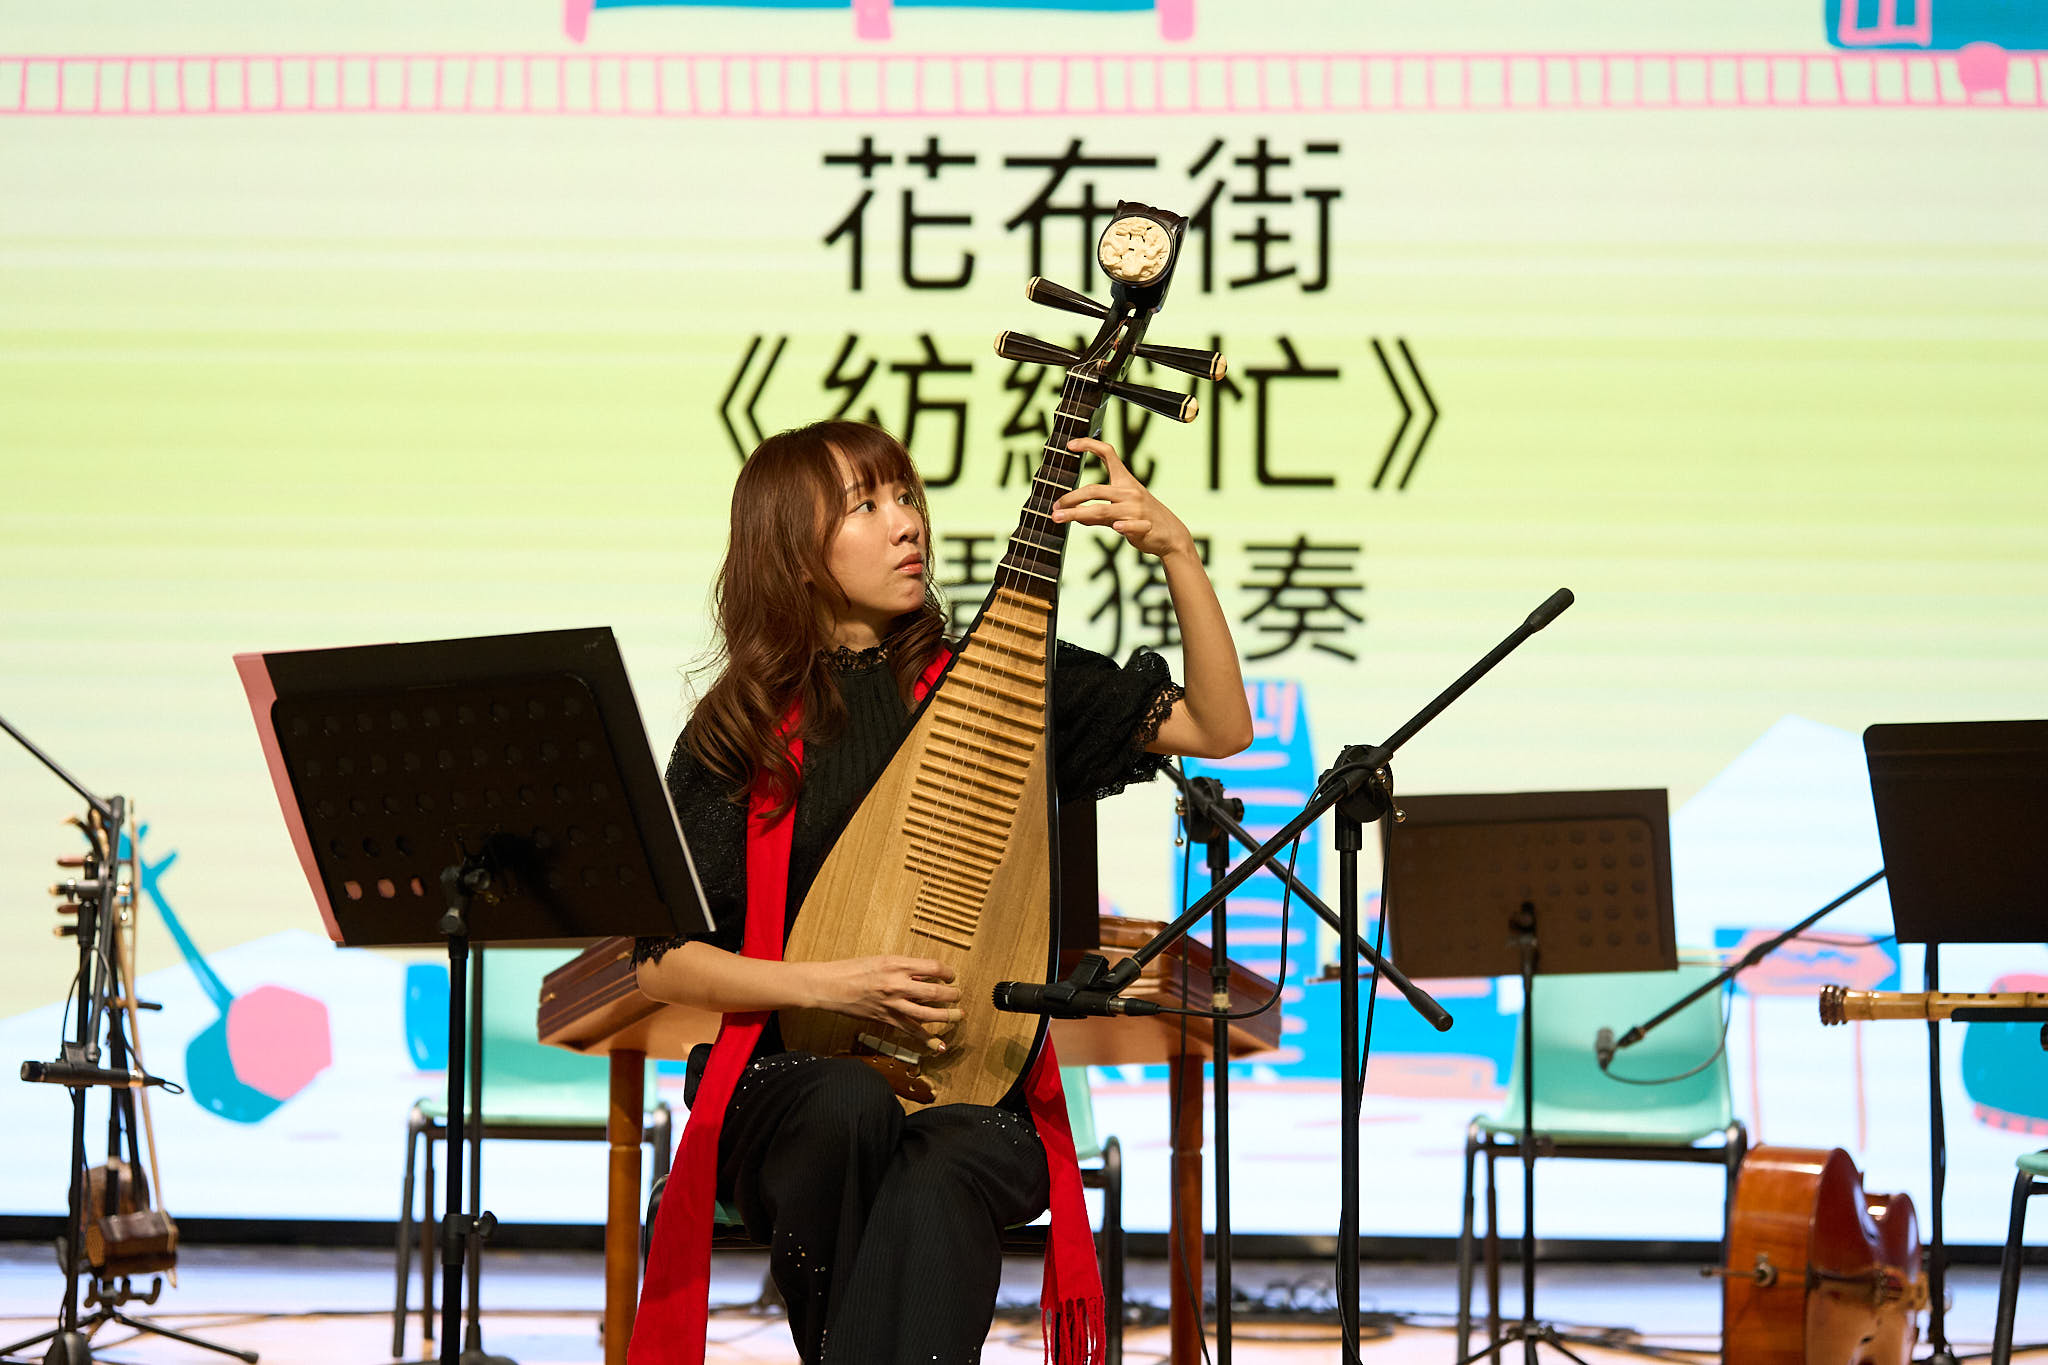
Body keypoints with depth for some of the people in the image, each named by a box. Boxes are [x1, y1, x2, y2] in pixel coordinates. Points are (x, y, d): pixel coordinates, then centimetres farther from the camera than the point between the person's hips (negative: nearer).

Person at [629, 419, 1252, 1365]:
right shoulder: (740, 732, 5)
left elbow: (1222, 728, 4)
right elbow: (662, 961, 1)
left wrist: (1175, 550, -8)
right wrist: (832, 986, -14)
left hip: (975, 1091, 0)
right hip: (789, 1083, 0)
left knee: (936, 1182, -35)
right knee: (855, 1110, -36)